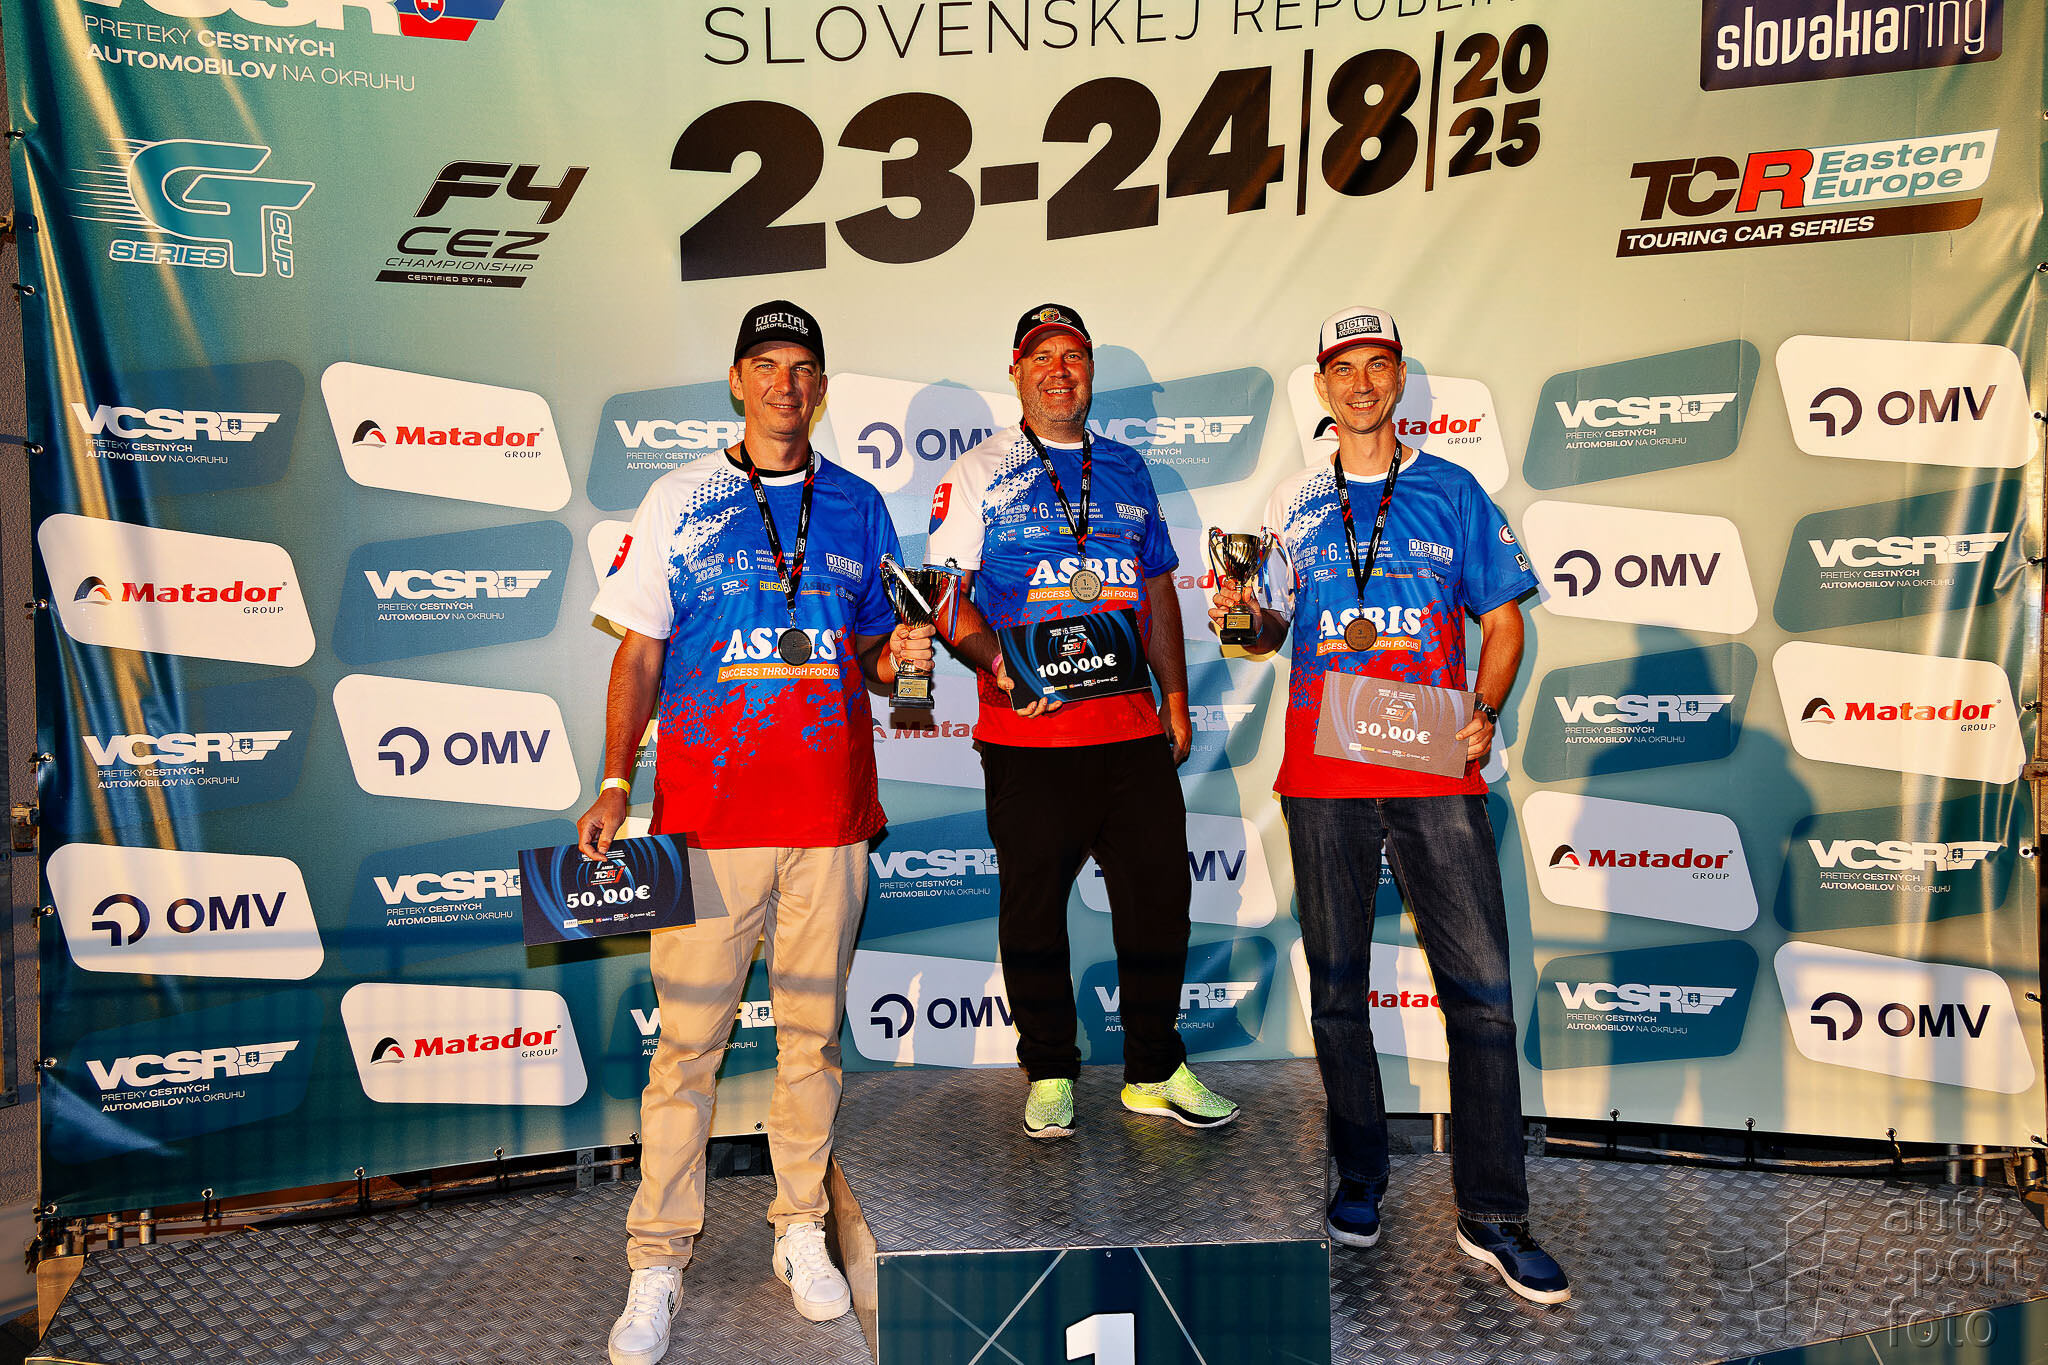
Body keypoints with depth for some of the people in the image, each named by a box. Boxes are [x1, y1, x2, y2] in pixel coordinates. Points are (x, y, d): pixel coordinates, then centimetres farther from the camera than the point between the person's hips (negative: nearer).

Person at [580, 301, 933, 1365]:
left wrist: (897, 657, -5)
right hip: (708, 812, -2)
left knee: (812, 1031, 11)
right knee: (688, 1039, 1)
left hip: (830, 812, 2)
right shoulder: (680, 501, 5)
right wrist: (614, 782, -7)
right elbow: (639, 651, 4)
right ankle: (658, 1262, 14)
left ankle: (801, 1231, 26)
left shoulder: (858, 506, 11)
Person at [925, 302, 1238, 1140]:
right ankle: (1049, 1074, 21)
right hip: (1028, 731, -3)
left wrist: (1176, 698, 14)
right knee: (1033, 904, 4)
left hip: (1132, 725, 4)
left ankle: (1154, 1071, 22)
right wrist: (996, 662, -19)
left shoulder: (1127, 472, 17)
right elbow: (946, 593, -2)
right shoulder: (977, 475, 5)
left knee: (1159, 892, 6)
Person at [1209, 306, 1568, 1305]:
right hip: (1323, 776, 2)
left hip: (1435, 773, -1)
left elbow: (1502, 620, 8)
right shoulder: (1293, 506, 12)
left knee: (1481, 988, -5)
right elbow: (1269, 630, 16)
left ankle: (1493, 1216, 7)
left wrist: (1483, 716, -8)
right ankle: (1360, 1179, 26)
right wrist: (1237, 615, -7)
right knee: (1337, 987, 9)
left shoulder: (1452, 493, 9)